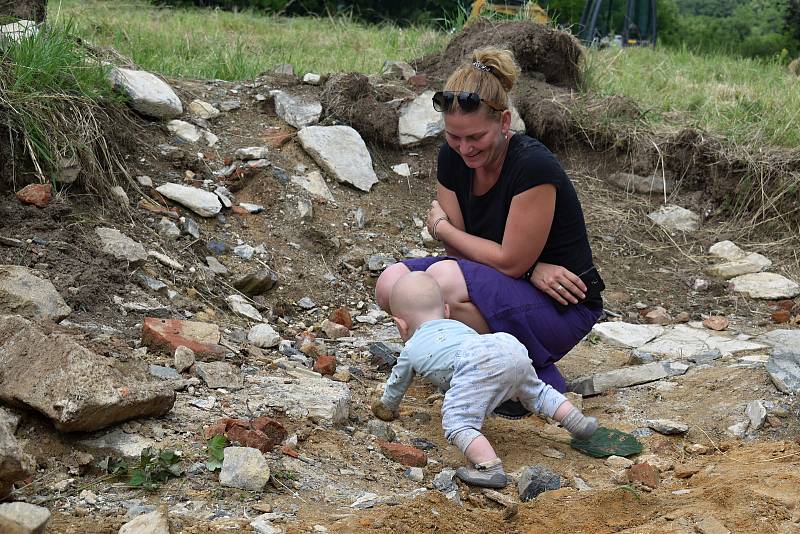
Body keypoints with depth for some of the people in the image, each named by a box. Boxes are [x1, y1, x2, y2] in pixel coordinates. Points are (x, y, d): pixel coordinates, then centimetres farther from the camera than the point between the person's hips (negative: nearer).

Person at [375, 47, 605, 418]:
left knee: (444, 280, -31)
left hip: (562, 308, -7)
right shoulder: (452, 157, -4)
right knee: (392, 284, -12)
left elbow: (510, 261, -22)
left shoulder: (534, 167, -25)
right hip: (503, 287, 7)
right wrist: (530, 269, -19)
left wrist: (441, 227, -9)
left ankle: (535, 378, -10)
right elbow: (460, 251, -3)